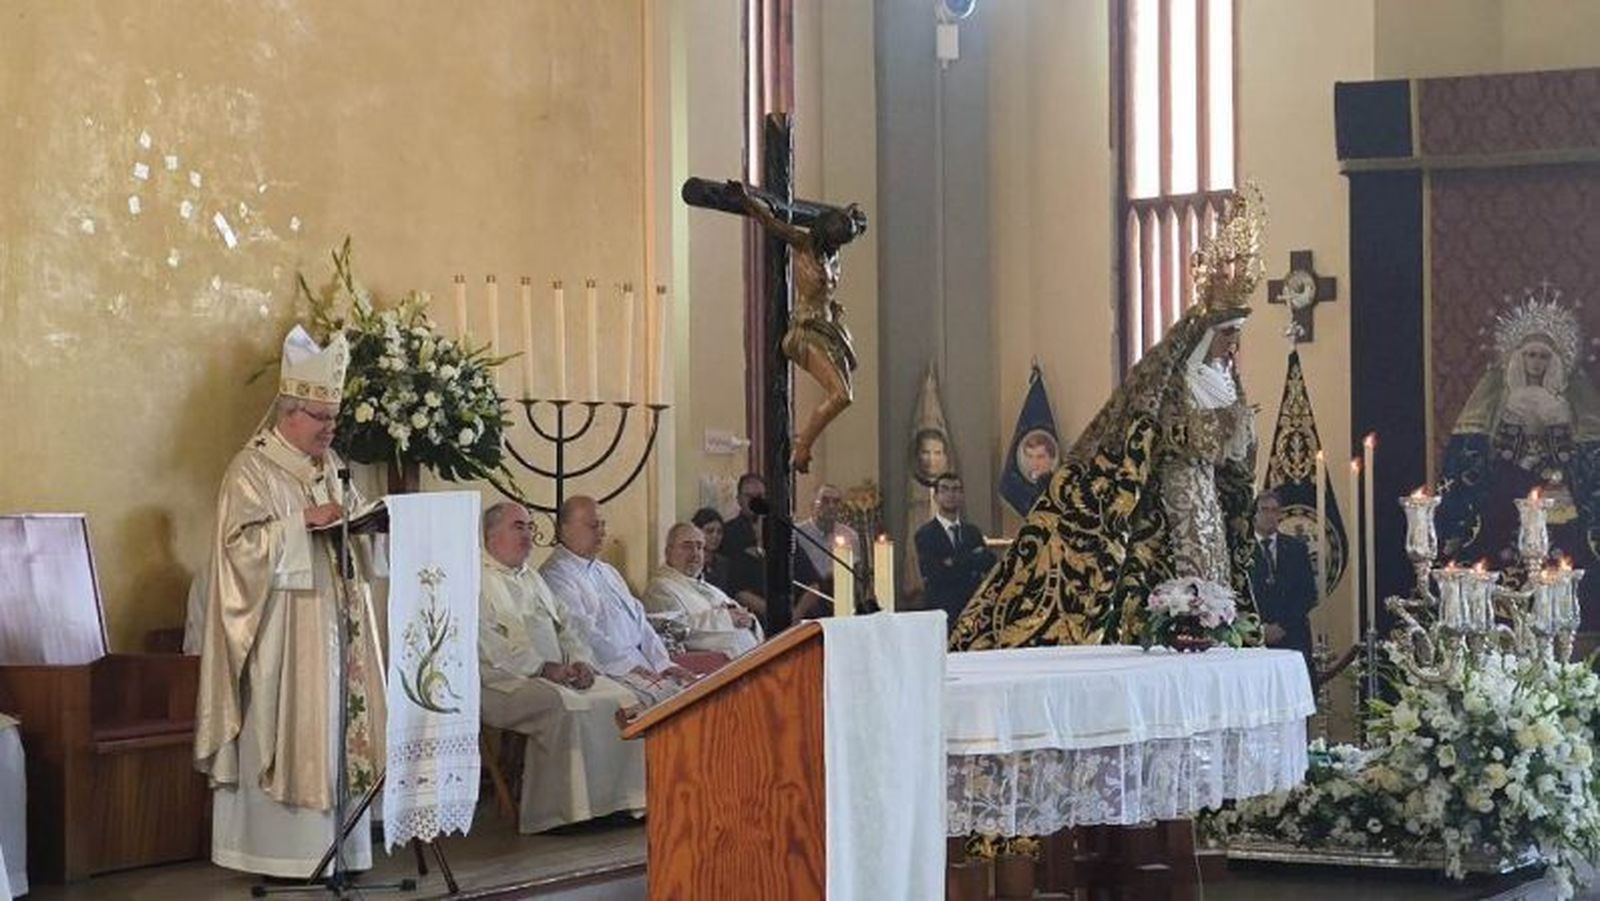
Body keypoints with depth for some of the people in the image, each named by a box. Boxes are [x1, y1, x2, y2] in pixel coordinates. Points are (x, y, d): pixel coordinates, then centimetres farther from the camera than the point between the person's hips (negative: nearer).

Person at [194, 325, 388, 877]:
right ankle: (280, 851, -3)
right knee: (285, 729, -7)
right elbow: (242, 542, -17)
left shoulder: (329, 465, 16)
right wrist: (305, 520, -21)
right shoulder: (252, 469, -7)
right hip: (282, 627, -7)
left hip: (334, 618, 8)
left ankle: (330, 842, 10)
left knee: (337, 723, 5)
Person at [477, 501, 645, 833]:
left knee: (620, 700, -14)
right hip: (506, 681, -8)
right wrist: (543, 668, -17)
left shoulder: (532, 577, 27)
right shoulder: (476, 579, -1)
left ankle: (624, 799, -16)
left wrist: (580, 661, 3)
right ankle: (564, 809, -30)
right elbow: (487, 645, -13)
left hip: (557, 674, 8)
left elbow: (563, 626, 25)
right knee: (565, 707, -34)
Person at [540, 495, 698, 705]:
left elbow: (639, 621, 21)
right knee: (662, 694, -29)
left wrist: (664, 664, 6)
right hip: (606, 670, -8)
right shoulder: (556, 575, -5)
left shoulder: (607, 571, 24)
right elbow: (585, 634, -15)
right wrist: (631, 667, -18)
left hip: (638, 662, 8)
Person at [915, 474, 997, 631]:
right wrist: (974, 560, -5)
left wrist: (955, 563, -11)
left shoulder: (973, 532, 17)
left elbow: (989, 561, 2)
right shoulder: (926, 534, 0)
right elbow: (934, 574, -12)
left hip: (974, 609, 4)